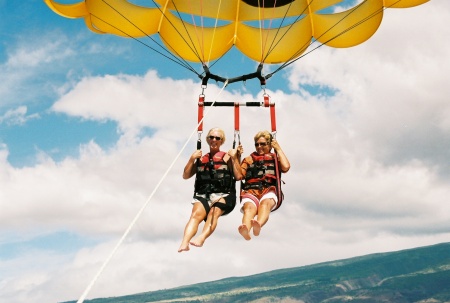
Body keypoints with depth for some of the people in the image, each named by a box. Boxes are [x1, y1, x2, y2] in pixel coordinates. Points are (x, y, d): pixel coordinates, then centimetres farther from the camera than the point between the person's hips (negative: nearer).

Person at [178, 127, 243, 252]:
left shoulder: (227, 157, 14)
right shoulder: (201, 159, 21)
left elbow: (238, 175, 3)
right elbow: (185, 175, 18)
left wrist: (235, 157, -3)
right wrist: (192, 159, 9)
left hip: (224, 195, -1)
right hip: (203, 195, 1)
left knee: (214, 212, -33)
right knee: (196, 214, -29)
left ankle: (201, 238, -54)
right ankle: (184, 243, -48)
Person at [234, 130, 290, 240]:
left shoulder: (275, 158, 27)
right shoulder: (248, 159, 30)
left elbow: (286, 167, 2)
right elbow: (239, 176, 15)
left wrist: (278, 149, 12)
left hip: (269, 191, 0)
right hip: (251, 191, 1)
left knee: (265, 203, -39)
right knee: (249, 207, -37)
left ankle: (258, 225, -70)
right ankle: (245, 229, -69)